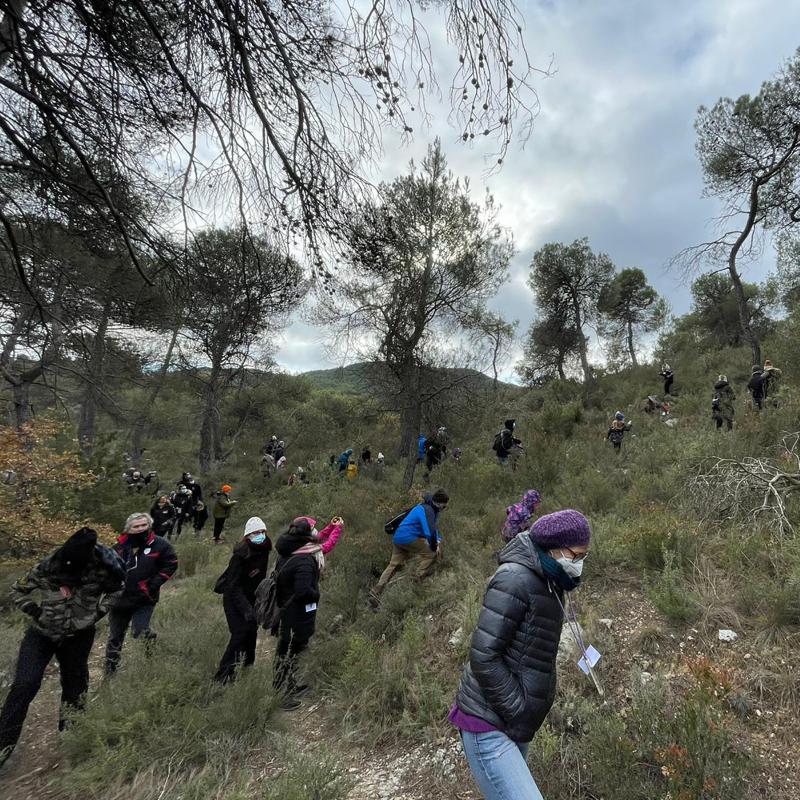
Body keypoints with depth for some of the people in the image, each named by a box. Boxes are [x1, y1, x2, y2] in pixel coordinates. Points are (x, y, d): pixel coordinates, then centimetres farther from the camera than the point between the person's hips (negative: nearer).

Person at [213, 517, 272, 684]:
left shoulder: (264, 550, -8)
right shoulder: (241, 555, -28)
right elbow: (234, 586, -27)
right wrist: (246, 609, -34)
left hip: (251, 596, 6)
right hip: (233, 597, -6)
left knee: (252, 630, 11)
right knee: (240, 633, -12)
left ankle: (248, 664, 31)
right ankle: (223, 674, 2)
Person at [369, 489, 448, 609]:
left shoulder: (432, 509, 16)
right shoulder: (427, 510, -17)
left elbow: (434, 526, 30)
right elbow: (429, 532, -25)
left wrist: (437, 540, 17)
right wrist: (434, 547, -10)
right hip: (409, 537, -10)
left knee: (393, 566, 11)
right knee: (431, 553, -2)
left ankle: (375, 593, 8)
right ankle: (419, 579, 1)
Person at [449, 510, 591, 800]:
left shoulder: (548, 585, 8)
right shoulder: (515, 579, -21)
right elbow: (483, 657, -22)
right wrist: (519, 713, -15)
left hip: (513, 727, 9)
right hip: (489, 727, -9)